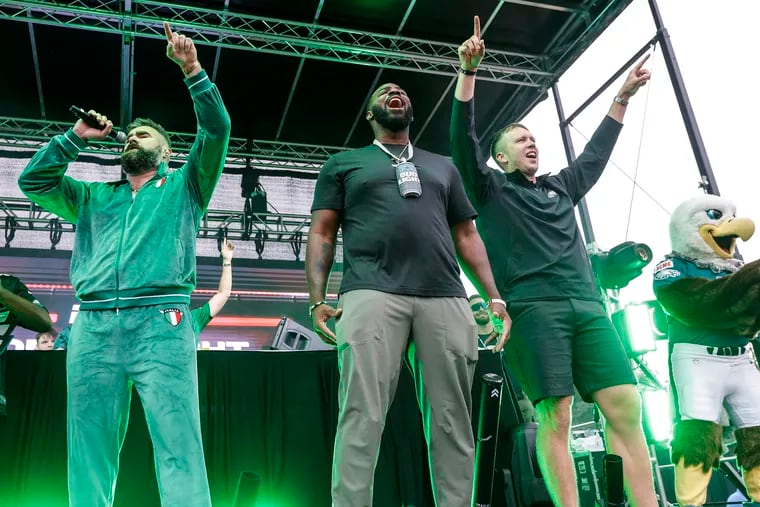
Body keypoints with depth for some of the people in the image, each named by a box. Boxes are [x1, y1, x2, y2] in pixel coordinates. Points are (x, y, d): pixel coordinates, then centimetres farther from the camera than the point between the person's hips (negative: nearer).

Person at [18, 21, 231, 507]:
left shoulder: (183, 188, 20)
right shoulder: (94, 197, 30)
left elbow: (217, 130, 8)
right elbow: (32, 181, 21)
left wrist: (192, 70, 0)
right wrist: (77, 136, 21)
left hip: (161, 323, -3)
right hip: (93, 326, 4)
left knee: (179, 448, -11)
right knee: (89, 455, 2)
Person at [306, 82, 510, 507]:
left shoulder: (442, 167, 29)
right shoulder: (344, 164, 22)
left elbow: (467, 236, 23)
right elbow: (322, 234, 13)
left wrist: (495, 298, 9)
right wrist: (318, 300, -2)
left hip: (446, 299, 3)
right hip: (372, 294, -2)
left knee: (453, 423, -1)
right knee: (362, 417, -12)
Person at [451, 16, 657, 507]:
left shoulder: (560, 187, 27)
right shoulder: (491, 188, 12)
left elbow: (596, 153, 37)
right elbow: (463, 139, 1)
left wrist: (623, 97, 38)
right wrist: (469, 71, -6)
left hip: (588, 305, 5)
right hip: (533, 308, -5)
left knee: (626, 407, -4)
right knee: (554, 417, -9)